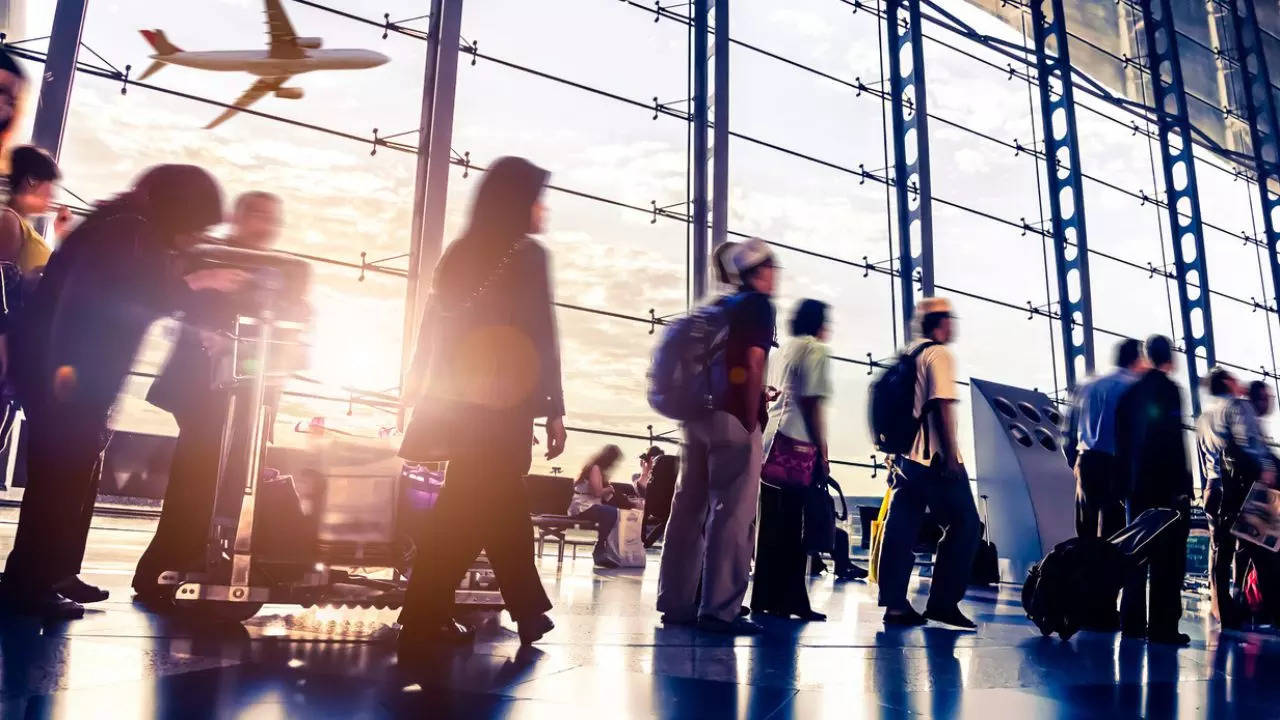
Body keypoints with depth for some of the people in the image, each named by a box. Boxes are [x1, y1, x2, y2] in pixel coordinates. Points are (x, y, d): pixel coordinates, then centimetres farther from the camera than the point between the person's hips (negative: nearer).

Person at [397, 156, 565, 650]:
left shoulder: (460, 252, 13)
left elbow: (433, 328, 13)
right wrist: (554, 411, -7)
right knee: (466, 514, -1)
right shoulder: (529, 255, -6)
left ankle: (529, 612, 21)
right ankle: (423, 620, 1)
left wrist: (420, 389, 18)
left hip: (455, 400, 7)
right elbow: (542, 338, -10)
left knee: (502, 503, 14)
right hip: (502, 404, -7)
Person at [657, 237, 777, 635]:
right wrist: (752, 416, -9)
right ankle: (719, 609, -6)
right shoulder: (759, 304, -3)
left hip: (698, 412, 8)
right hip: (733, 416, -8)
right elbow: (752, 364, -13)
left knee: (689, 507, 9)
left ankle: (675, 601, 14)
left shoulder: (720, 305, 19)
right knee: (732, 514, -6)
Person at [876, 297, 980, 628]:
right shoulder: (939, 354, -6)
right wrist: (952, 455, -18)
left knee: (901, 529, 5)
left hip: (905, 455, 8)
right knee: (963, 525, 1)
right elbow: (942, 405, -16)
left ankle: (895, 604, 4)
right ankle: (943, 601, 0)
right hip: (935, 458, -8)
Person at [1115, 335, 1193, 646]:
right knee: (1168, 558, -3)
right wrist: (1182, 485, -13)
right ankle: (1162, 626, -5)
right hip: (1166, 485, -6)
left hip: (1136, 485, 6)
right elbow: (1174, 440, -15)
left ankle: (1132, 622, 12)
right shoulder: (1168, 388, -7)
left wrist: (1125, 483, 14)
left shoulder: (1130, 392, 11)